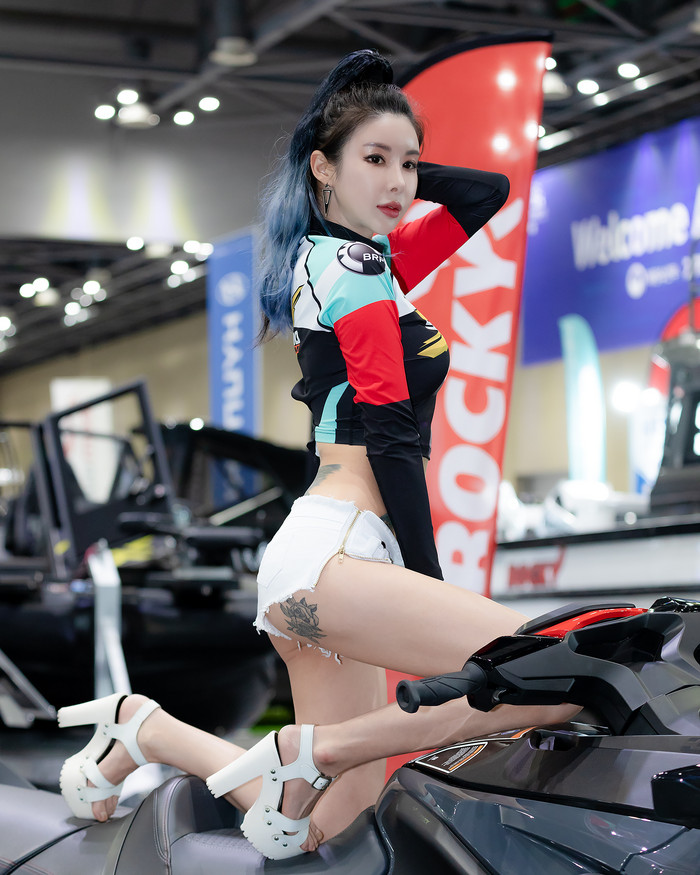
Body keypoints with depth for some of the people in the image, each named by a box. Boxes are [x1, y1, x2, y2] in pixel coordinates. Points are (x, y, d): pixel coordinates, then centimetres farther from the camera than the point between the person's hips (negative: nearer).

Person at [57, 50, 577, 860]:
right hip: (330, 555, -10)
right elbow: (390, 437, -12)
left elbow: (488, 190, 26)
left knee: (317, 826, 11)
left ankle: (140, 725, 19)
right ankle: (311, 748, -15)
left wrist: (394, 171, 18)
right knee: (561, 682, -24)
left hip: (308, 563, 10)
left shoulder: (356, 259, 20)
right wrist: (431, 588, -12)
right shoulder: (357, 267, -7)